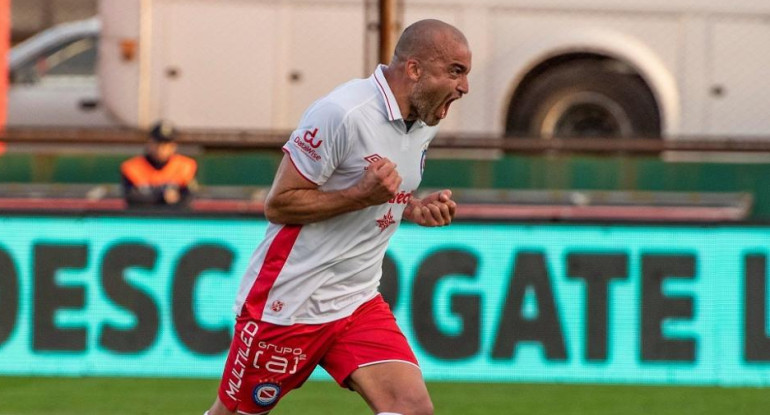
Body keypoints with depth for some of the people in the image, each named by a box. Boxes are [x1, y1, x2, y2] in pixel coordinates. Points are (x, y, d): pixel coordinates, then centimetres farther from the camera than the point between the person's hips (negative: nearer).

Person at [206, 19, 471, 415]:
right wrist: (362, 195, -28)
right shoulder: (342, 114, -20)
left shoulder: (424, 122, 6)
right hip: (288, 303, -7)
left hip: (358, 305, 7)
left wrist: (416, 208, 1)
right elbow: (277, 204, -18)